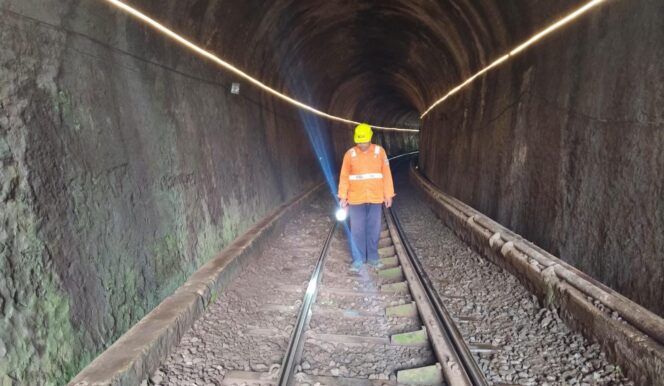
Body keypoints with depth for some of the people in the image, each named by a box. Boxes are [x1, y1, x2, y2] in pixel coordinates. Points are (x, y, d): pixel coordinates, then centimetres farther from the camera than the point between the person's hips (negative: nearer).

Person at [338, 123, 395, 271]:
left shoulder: (379, 151, -1)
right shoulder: (350, 154, -3)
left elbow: (386, 174, 1)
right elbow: (344, 177, 0)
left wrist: (388, 194, 0)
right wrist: (343, 196, -4)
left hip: (375, 198, 1)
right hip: (356, 199, -1)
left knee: (374, 229, 8)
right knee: (357, 230, 3)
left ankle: (373, 257, 22)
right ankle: (358, 259, 13)